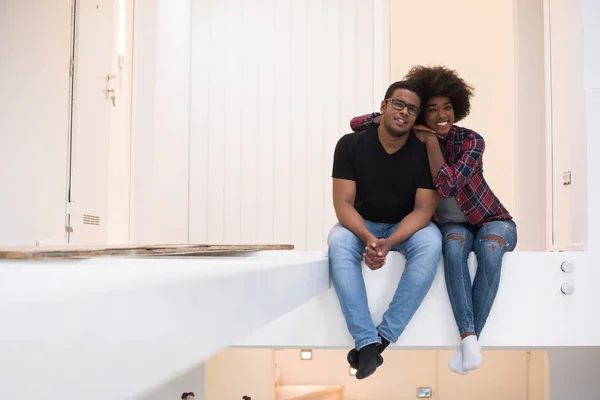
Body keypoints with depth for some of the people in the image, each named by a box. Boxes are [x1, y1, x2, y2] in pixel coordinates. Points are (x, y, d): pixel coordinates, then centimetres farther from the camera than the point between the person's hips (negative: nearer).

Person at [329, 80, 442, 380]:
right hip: (362, 225, 0)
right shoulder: (351, 144, -13)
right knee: (338, 243, -33)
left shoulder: (425, 152, -13)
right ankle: (368, 343, -36)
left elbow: (423, 210, -16)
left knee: (431, 243, -32)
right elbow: (343, 203, -16)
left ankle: (382, 338, -31)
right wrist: (369, 239, -36)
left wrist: (389, 243, -34)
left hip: (406, 227, 0)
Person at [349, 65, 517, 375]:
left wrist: (432, 141, -29)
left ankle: (470, 339, -30)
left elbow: (448, 186, -31)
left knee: (489, 250, -36)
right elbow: (356, 124, -11)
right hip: (450, 224, 1)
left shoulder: (471, 141, -16)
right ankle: (469, 338, -38)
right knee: (454, 244, -35)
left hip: (491, 220, -1)